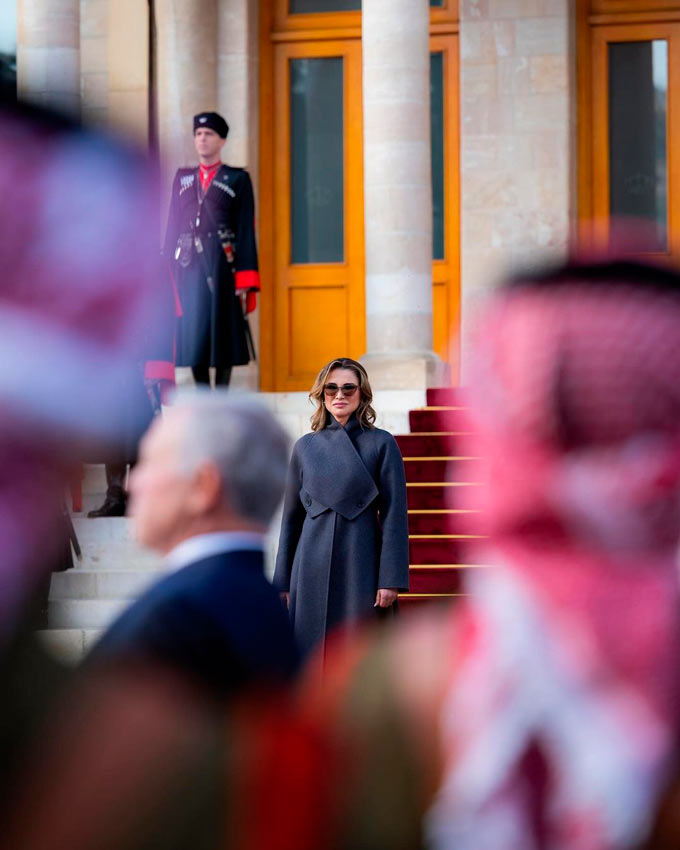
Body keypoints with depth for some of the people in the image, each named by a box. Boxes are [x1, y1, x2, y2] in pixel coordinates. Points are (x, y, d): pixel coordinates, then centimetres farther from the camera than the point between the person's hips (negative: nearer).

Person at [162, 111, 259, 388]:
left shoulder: (238, 179, 4)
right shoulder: (182, 178, 15)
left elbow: (246, 231, 0)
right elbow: (173, 227, 15)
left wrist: (245, 280, -7)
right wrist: (168, 270, 7)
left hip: (222, 266, -3)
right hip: (189, 268, 3)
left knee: (224, 334, -2)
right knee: (193, 334, 2)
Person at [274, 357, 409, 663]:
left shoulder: (381, 443, 1)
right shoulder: (306, 446, 9)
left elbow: (394, 514, -3)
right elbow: (292, 517, 13)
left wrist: (390, 580, -10)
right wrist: (283, 582, 9)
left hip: (361, 567, -2)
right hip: (314, 568, 3)